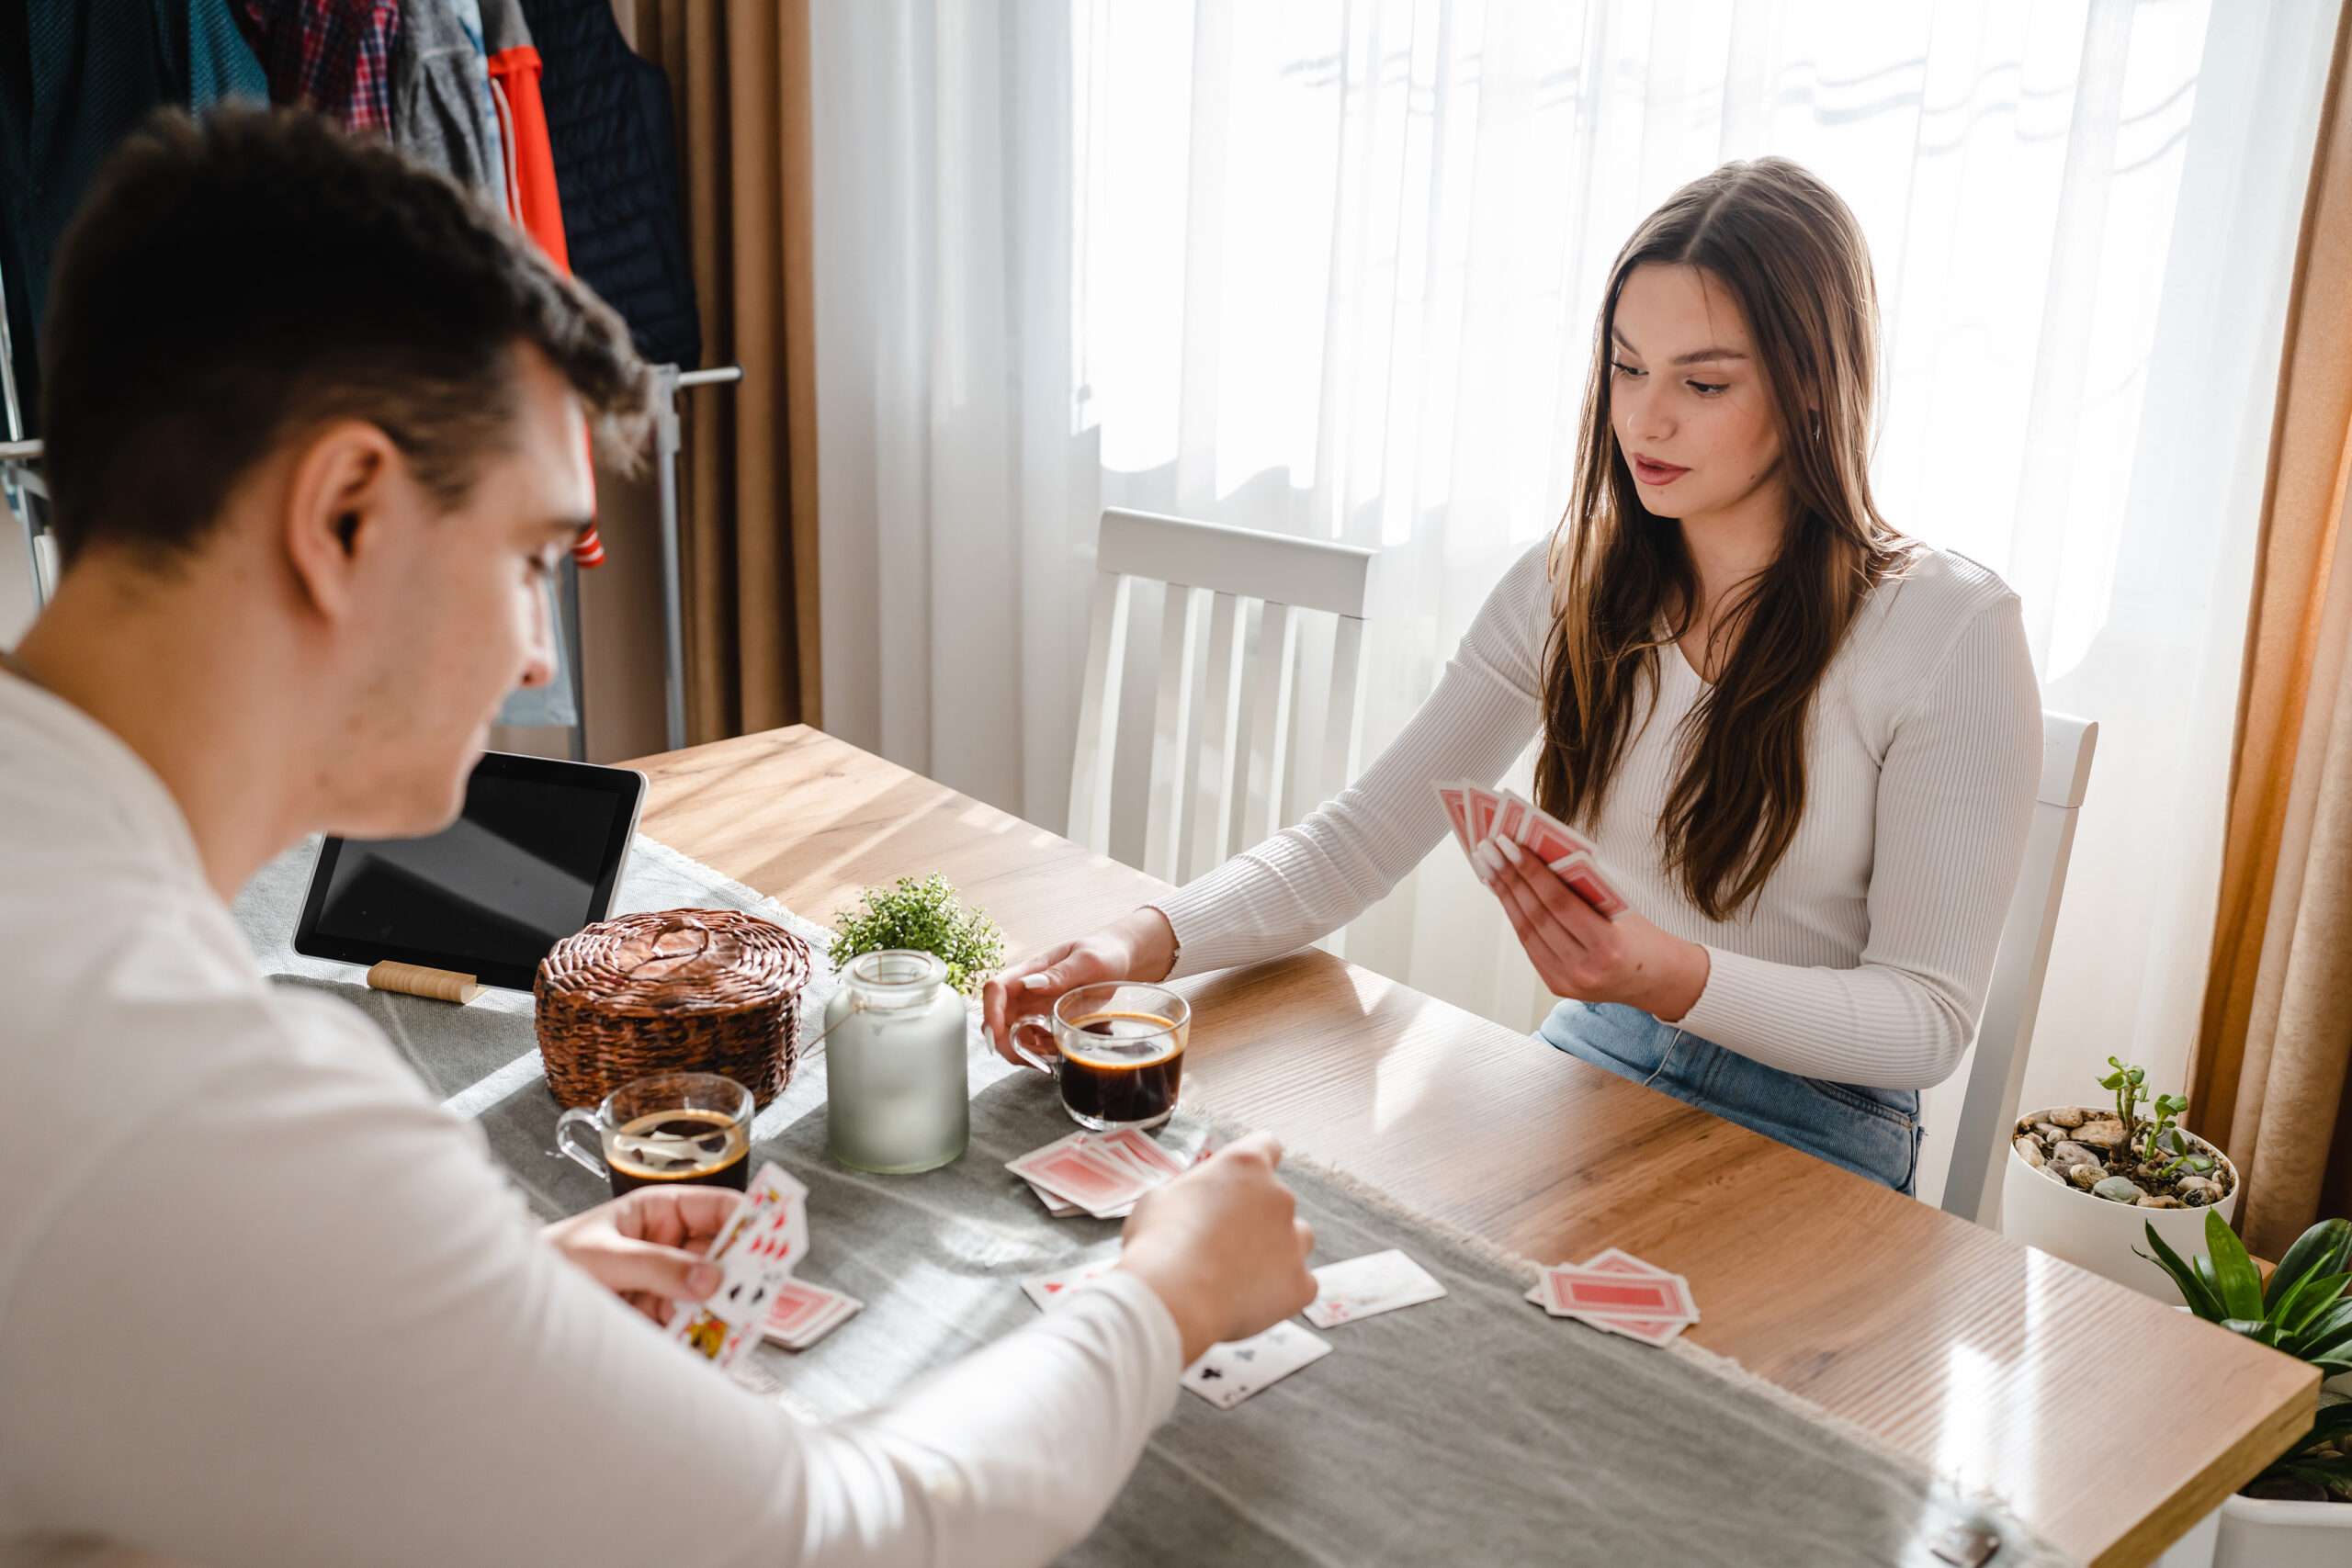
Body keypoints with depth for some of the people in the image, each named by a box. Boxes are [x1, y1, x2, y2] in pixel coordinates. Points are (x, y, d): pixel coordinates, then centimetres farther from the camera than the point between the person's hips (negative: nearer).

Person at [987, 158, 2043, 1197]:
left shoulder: (1953, 634, -13)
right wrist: (1149, 941, -20)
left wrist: (1675, 979, -31)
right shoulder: (1569, 586, -1)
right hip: (1590, 1066, 4)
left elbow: (1927, 1020, -12)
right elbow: (1362, 837, -3)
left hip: (1814, 1135, -4)